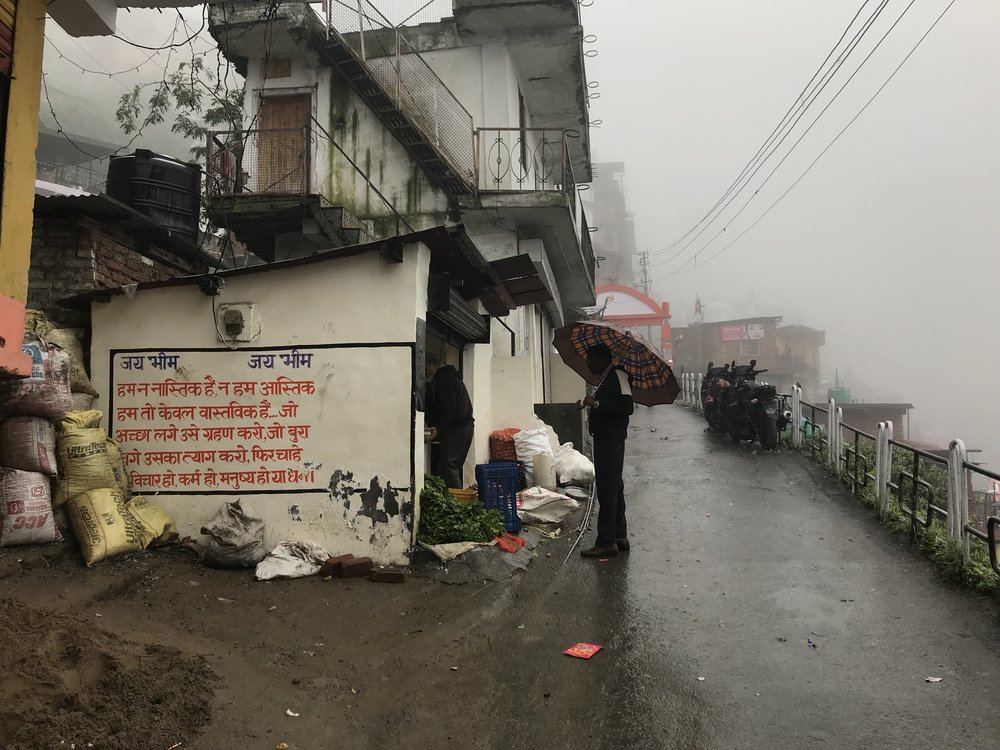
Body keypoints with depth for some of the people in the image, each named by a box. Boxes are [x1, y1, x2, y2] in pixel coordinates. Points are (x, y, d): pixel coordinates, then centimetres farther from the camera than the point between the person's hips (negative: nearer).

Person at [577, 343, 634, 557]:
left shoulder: (618, 375, -12)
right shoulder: (607, 378, 18)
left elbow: (627, 407, -21)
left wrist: (597, 404, -21)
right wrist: (589, 405, 10)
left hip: (611, 440, -11)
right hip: (605, 439, 11)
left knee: (608, 490, -9)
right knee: (613, 489, 14)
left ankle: (606, 542, -6)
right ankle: (620, 537, 23)